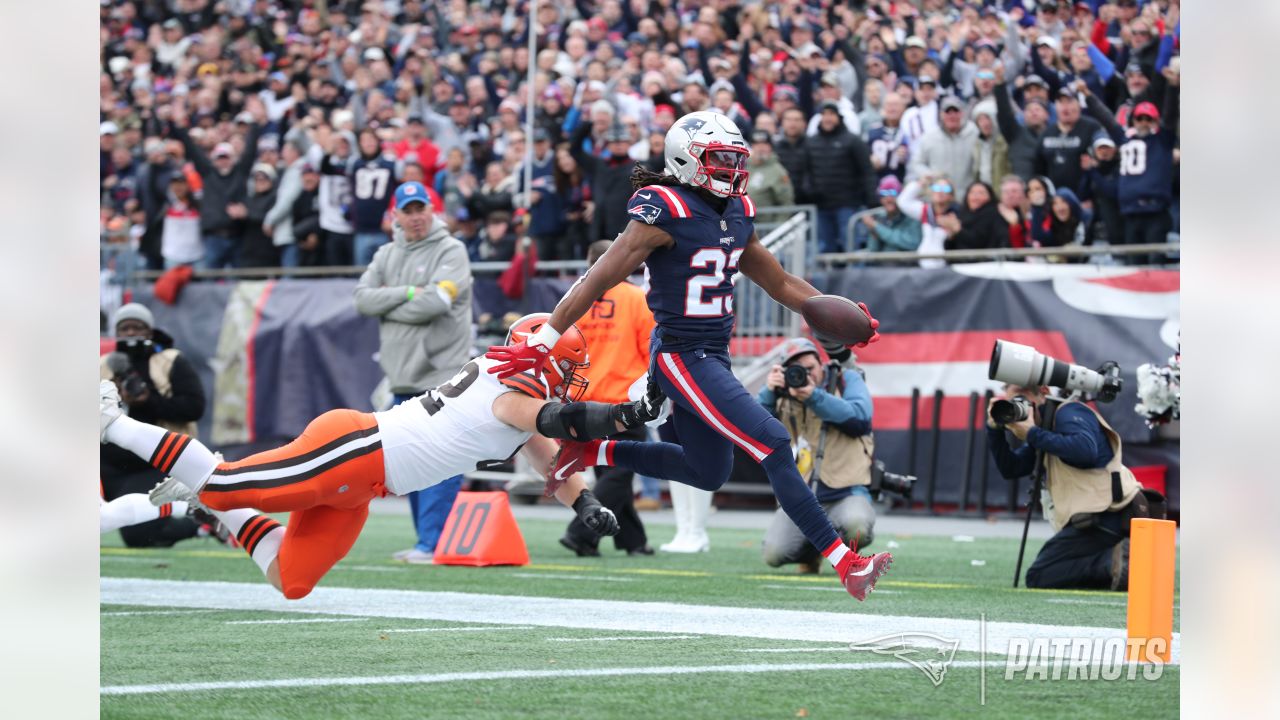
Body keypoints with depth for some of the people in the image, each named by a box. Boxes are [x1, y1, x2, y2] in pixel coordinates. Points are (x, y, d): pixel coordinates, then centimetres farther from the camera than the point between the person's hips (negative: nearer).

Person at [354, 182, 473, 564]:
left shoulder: (451, 251, -3)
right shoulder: (387, 255, 16)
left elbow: (435, 302, -17)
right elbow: (363, 299, 2)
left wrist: (386, 307, -5)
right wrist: (406, 293, -10)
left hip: (441, 375, -7)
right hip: (403, 376, 7)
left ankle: (433, 544, -15)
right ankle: (426, 542, 16)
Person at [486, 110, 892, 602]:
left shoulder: (737, 214, 10)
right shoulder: (665, 211, -15)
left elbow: (780, 283, 20)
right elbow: (601, 280, -15)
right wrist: (540, 345, -15)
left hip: (713, 355, 10)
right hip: (682, 356, -10)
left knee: (708, 471, 20)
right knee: (773, 446, -13)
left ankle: (595, 452, 32)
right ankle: (844, 562, -11)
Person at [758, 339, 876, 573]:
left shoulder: (847, 380, 5)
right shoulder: (783, 393, 10)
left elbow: (860, 418, -12)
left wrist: (815, 397, -21)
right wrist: (768, 392, -15)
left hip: (846, 494, -2)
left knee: (856, 527, -36)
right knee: (774, 554, -19)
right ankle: (811, 549, 19)